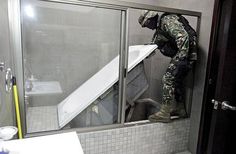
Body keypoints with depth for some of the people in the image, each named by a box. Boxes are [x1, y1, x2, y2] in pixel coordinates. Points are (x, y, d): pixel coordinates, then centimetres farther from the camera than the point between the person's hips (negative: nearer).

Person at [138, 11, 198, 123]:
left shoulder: (168, 20, -12)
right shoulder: (160, 27, 19)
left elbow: (183, 36, -24)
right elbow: (154, 43, 29)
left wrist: (182, 57, -28)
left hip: (185, 53, -10)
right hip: (180, 54, 10)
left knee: (168, 79, -12)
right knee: (176, 80, 16)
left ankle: (164, 113, -6)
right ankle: (180, 109, 28)